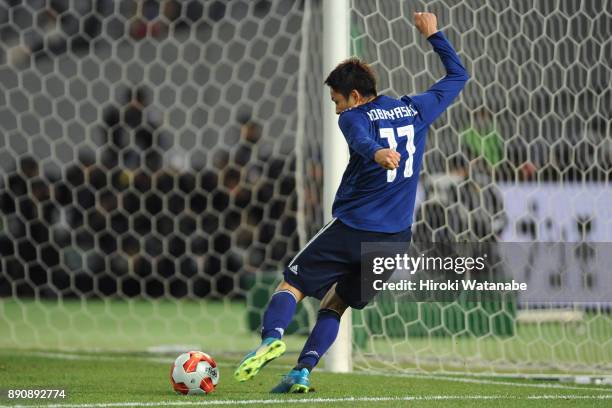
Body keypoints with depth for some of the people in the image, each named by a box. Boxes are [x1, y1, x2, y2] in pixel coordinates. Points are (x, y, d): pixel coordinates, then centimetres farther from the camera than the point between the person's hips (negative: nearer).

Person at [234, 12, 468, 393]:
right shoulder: (414, 109, 11)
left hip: (352, 228, -5)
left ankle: (271, 337, -22)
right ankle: (303, 370, -3)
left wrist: (378, 153, -51)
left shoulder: (355, 117, -4)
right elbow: (458, 76, 25)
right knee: (335, 305, 14)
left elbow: (363, 141, -30)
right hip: (395, 238, 5)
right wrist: (433, 35, 31)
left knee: (292, 285, 5)